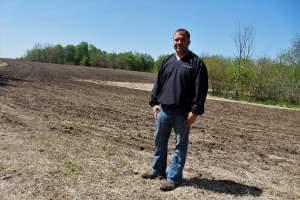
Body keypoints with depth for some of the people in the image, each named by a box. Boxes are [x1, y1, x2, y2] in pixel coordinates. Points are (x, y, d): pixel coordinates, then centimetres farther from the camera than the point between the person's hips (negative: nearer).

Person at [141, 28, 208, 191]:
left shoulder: (196, 62, -4)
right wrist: (154, 102, 7)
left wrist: (195, 110, -15)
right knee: (160, 141, 15)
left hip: (183, 112, -5)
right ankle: (158, 170, 32)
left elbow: (201, 89, -10)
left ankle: (173, 177, 15)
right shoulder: (167, 60, 11)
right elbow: (158, 83, 14)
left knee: (180, 145, 5)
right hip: (163, 109, 6)